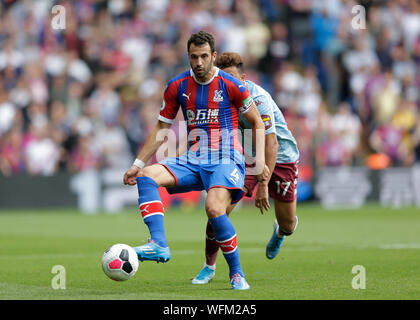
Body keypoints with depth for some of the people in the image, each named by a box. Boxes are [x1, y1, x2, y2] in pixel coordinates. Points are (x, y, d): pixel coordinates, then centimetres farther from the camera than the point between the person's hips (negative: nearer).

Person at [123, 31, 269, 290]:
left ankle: (237, 273, -11)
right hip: (193, 160, 5)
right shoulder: (177, 86, 6)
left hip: (226, 160, -5)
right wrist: (137, 164, 10)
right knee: (146, 176, -21)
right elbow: (162, 128, 15)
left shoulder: (231, 85, -5)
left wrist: (260, 161, -5)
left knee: (214, 209, -30)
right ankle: (159, 244, -32)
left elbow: (258, 123, 5)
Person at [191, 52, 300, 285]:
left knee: (288, 225, 5)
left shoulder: (258, 98, -31)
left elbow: (271, 143, -34)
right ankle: (209, 267, -3)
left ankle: (280, 231, 45)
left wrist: (263, 185, -37)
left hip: (280, 158, -4)